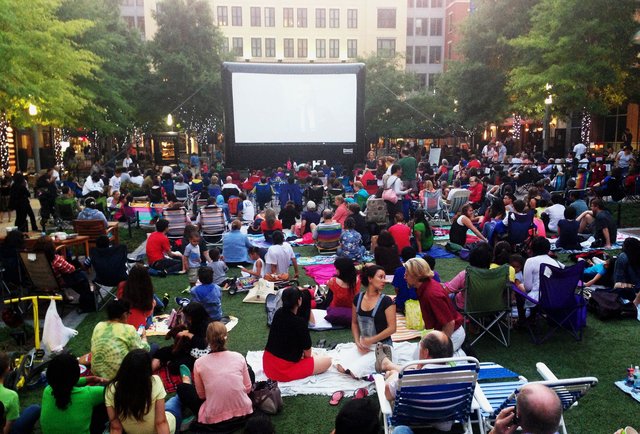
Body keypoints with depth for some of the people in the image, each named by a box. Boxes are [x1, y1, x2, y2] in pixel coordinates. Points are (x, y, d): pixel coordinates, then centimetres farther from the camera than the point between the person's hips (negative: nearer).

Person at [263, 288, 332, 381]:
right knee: (327, 361, 4)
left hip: (268, 365, 8)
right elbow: (307, 354, -10)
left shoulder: (278, 313, -3)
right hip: (285, 370, -7)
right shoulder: (300, 322, -23)